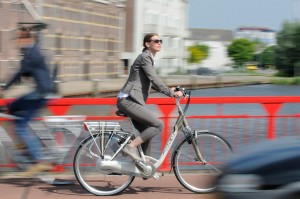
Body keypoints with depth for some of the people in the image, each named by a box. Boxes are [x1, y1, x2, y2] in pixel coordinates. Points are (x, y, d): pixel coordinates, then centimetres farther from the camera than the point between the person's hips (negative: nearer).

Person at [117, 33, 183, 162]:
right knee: (158, 125, -16)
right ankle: (131, 147, -16)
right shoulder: (145, 57, -9)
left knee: (147, 133, 11)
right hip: (128, 101, -10)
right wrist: (171, 93, -17)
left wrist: (169, 90, 18)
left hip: (131, 101, 10)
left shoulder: (149, 58, 21)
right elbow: (154, 79, -18)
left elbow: (152, 82, 28)